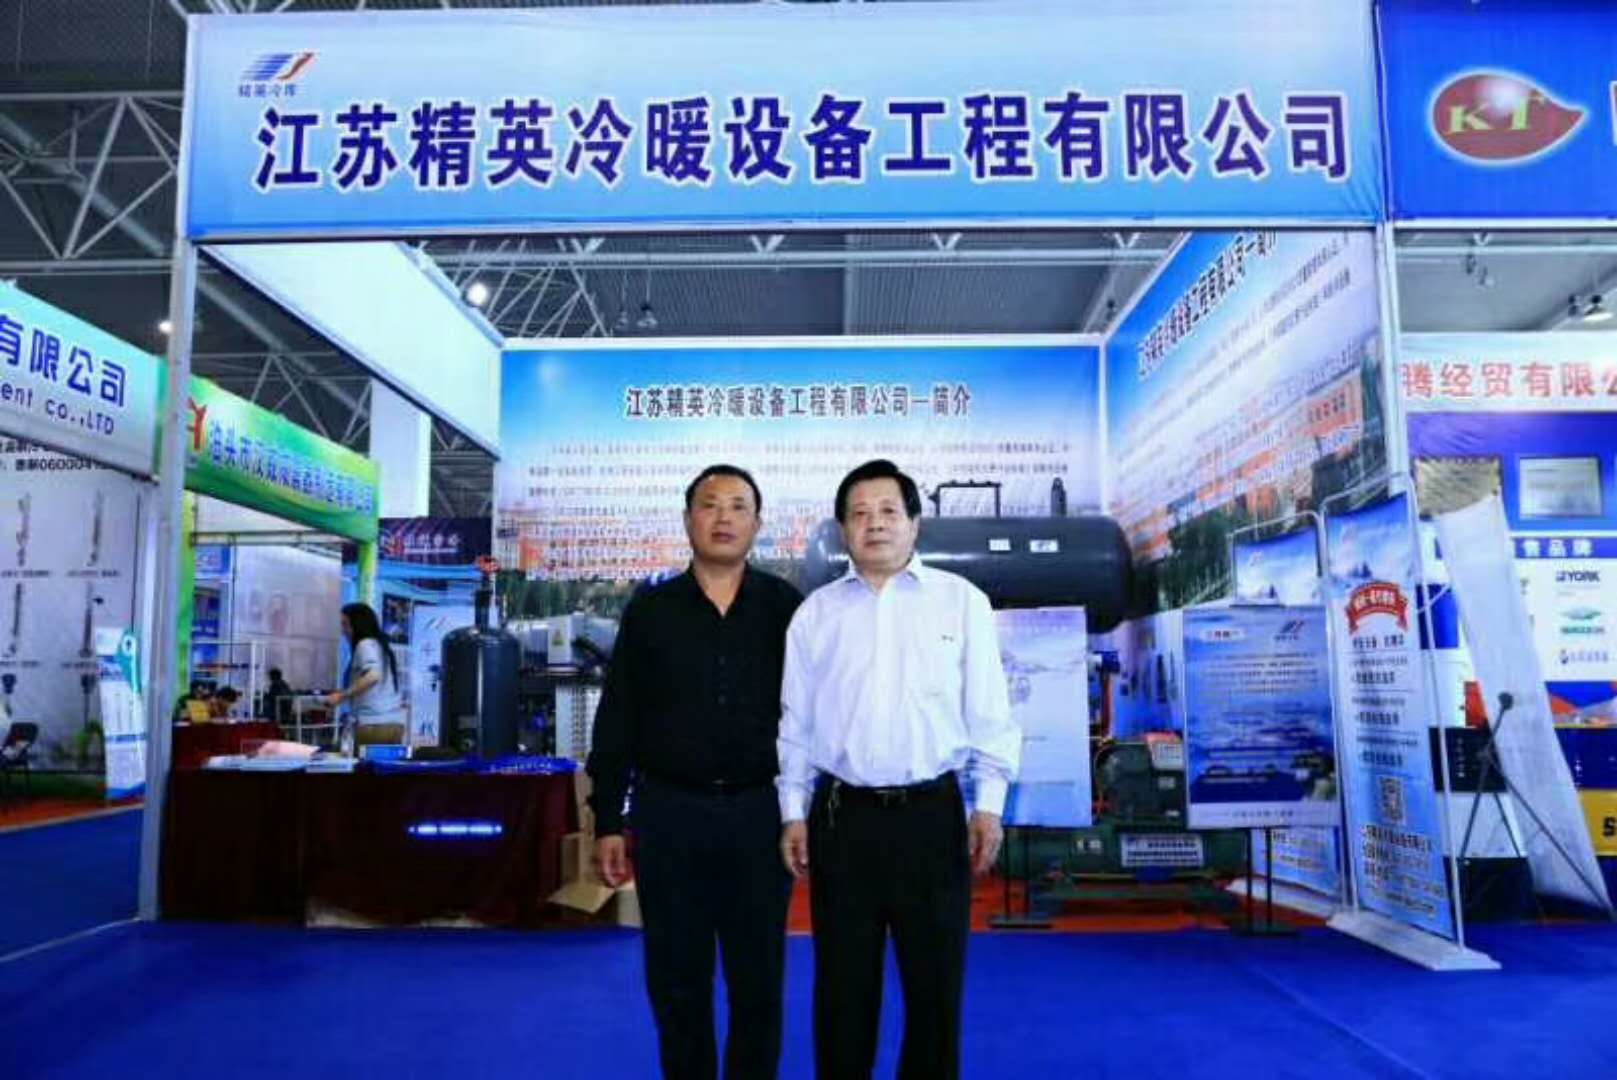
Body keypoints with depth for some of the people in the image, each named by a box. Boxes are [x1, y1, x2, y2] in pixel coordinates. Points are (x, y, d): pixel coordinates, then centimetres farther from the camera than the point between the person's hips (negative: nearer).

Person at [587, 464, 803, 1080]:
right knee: (676, 976, 12)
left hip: (759, 812, 0)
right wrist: (607, 821, 1)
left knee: (758, 977, 11)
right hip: (669, 811, 1)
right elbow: (616, 722, 4)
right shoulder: (650, 610, 3)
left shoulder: (785, 607, 1)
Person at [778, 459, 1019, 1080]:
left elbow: (988, 712, 2)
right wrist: (793, 812, 5)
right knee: (843, 983, 11)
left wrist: (989, 803, -2)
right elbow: (795, 721, 8)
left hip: (932, 813, -1)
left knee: (936, 981, 10)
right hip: (842, 815, 1)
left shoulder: (961, 601, 2)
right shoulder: (816, 612, 7)